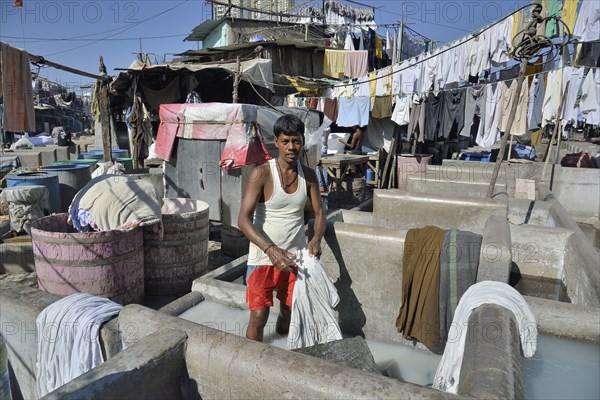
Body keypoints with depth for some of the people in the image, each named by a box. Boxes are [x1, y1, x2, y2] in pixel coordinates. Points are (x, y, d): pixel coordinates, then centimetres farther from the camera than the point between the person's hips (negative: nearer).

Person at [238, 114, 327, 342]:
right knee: (258, 317, 0)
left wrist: (316, 238, -17)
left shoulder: (309, 176, 0)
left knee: (290, 312, 17)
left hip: (295, 256, 4)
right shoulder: (262, 174, -15)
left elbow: (319, 213, 5)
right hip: (263, 257, -4)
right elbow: (244, 220, -20)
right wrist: (270, 250, -33)